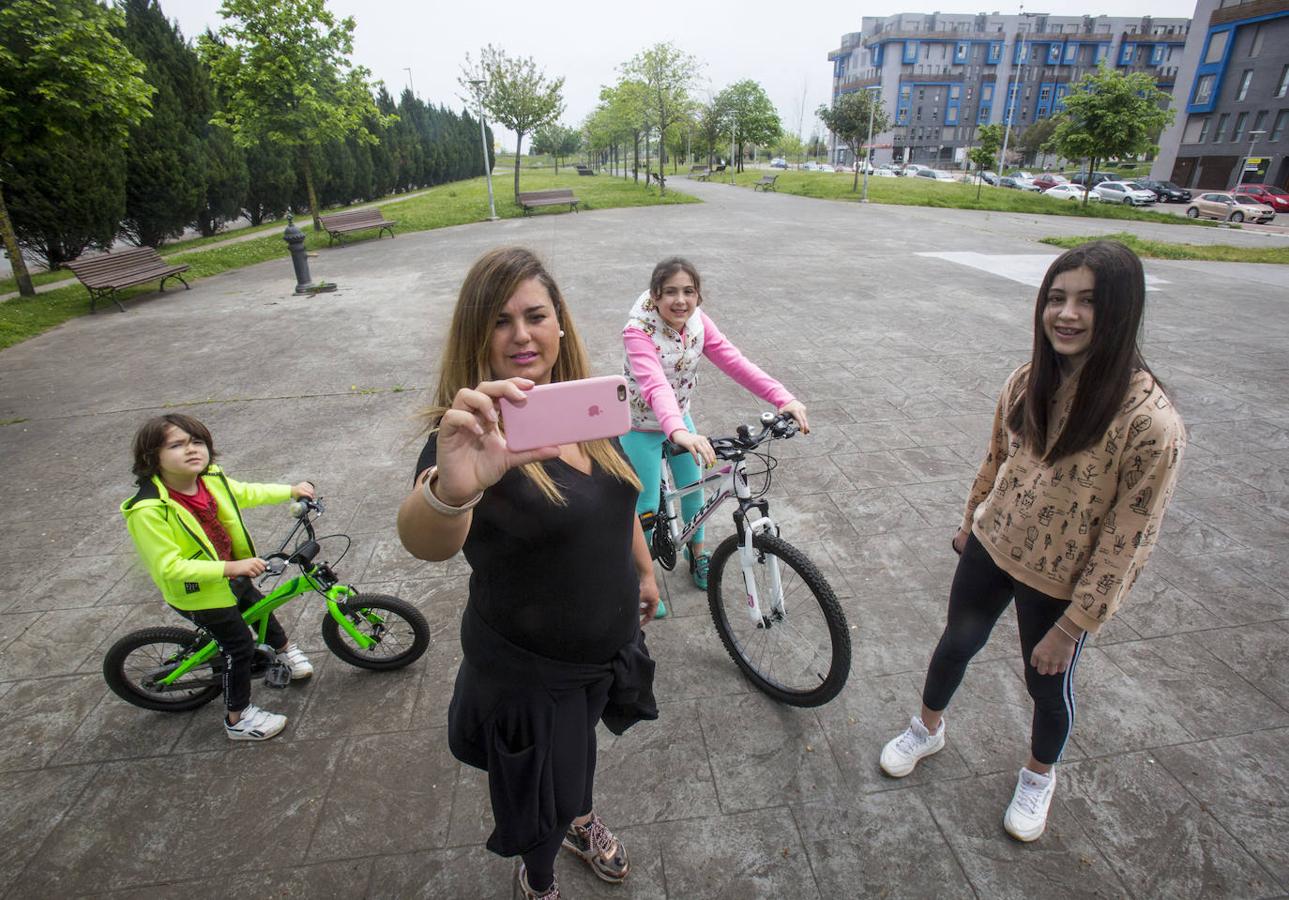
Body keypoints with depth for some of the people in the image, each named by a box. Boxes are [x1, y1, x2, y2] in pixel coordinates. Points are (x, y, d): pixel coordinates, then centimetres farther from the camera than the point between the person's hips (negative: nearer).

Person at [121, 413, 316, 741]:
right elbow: (169, 567, -34)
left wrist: (290, 490, 6)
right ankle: (238, 718, 24)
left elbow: (245, 493, 8)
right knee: (239, 645, 2)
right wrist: (230, 568, -40)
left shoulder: (210, 479, -14)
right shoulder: (149, 510, -33)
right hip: (198, 592, -7)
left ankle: (284, 649, 59)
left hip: (230, 574, 7)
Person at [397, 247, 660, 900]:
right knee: (545, 806, 21)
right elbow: (424, 542, -48)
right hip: (528, 673, -5)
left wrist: (643, 569, 17)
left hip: (609, 643, 6)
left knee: (580, 747, 34)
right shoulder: (477, 433, -28)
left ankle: (582, 821, 67)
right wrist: (450, 489, -69)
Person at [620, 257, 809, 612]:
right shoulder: (638, 330, -30)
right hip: (641, 427, -5)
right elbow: (655, 385, -46)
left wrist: (783, 398, -35)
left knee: (693, 488, 16)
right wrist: (679, 432, -65)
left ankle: (697, 555, 44)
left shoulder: (696, 320, -13)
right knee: (648, 506, 4)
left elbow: (733, 361, -22)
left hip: (679, 419, 5)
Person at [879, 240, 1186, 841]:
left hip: (1059, 584, -4)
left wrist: (1070, 626, -15)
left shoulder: (1149, 422, -28)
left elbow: (1127, 541, -21)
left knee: (1047, 685, 19)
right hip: (991, 548, 4)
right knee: (955, 645, 22)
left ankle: (1039, 776, 51)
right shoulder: (1028, 382, -11)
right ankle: (927, 730, 51)